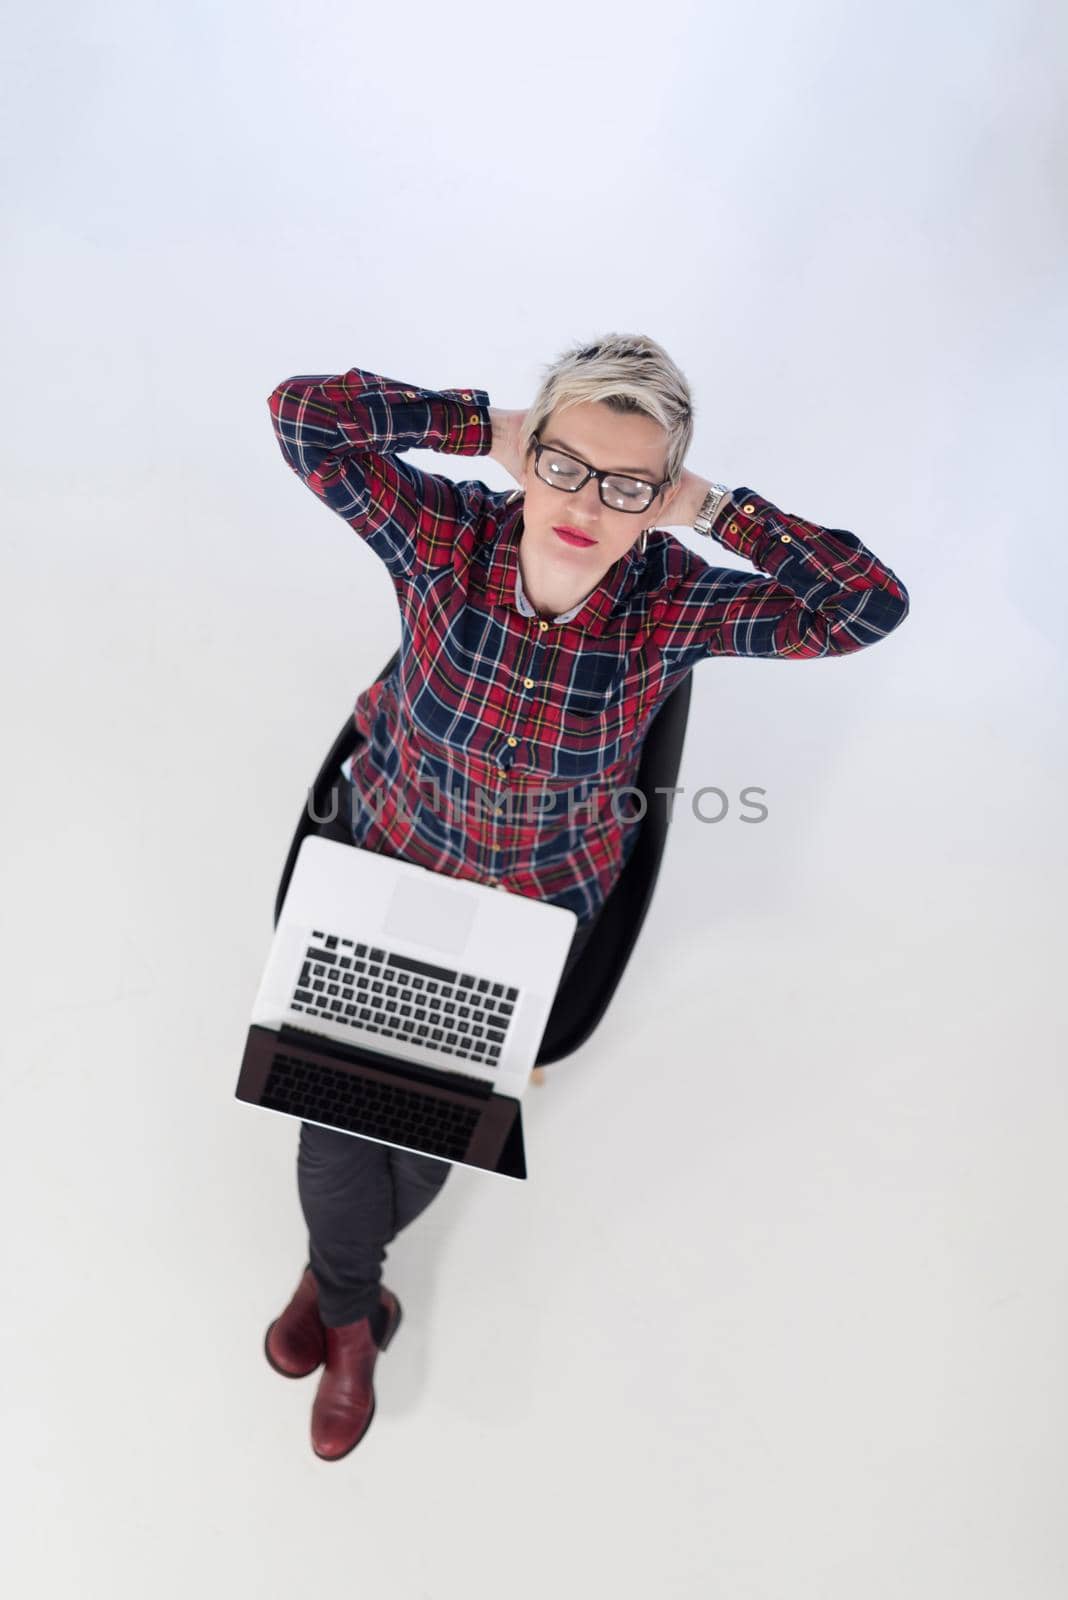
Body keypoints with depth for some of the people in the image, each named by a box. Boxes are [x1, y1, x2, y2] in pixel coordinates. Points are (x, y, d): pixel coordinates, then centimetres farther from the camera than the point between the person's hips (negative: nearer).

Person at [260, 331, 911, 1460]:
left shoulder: (672, 606, -19)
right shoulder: (447, 534, -19)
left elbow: (873, 603, -23)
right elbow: (304, 412, -23)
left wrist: (714, 510, -23)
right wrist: (485, 426, -21)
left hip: (538, 904, 0)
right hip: (390, 862, 1)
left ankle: (334, 1271, 42)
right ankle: (352, 1313, 33)